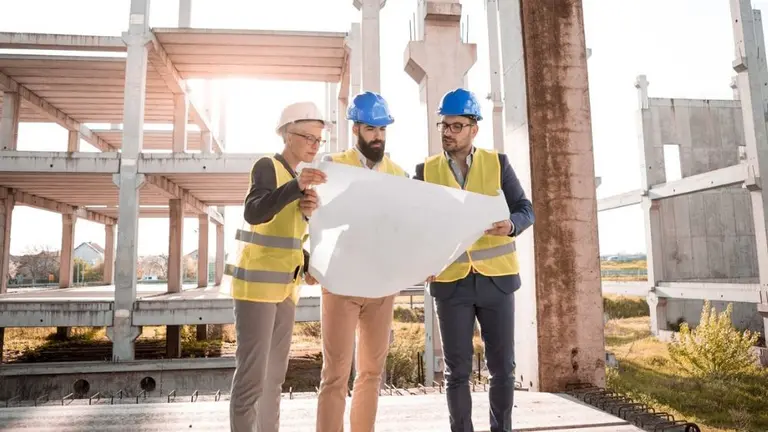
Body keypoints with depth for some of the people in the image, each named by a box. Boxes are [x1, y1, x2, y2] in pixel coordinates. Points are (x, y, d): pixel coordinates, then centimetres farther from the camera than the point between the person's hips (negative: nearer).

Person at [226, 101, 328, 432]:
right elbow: (253, 213, -26)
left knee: (275, 376, 11)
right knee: (251, 376, -8)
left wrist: (308, 267, -1)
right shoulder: (267, 166, -8)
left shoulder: (298, 177, 15)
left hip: (285, 286, 8)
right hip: (257, 284, -8)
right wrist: (297, 186, -36)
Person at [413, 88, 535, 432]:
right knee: (457, 370, 5)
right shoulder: (425, 170, 4)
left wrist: (511, 225, -19)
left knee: (502, 367, 8)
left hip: (496, 278, 0)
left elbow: (525, 209, 3)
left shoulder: (497, 163, 3)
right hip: (450, 282, 0)